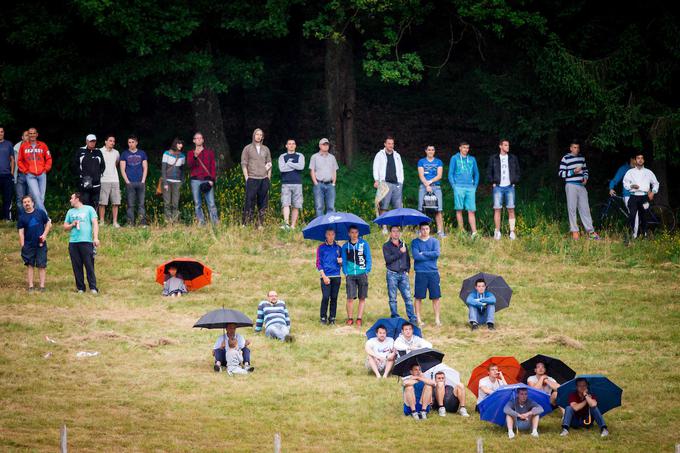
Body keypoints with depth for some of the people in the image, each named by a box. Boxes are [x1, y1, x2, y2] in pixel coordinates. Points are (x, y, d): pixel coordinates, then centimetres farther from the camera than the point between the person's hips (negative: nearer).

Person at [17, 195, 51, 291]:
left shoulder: (40, 213, 3)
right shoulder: (22, 217, 4)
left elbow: (48, 223, 9)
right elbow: (21, 232, 1)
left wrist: (45, 234, -6)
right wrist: (22, 246, -6)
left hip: (41, 244, -1)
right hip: (28, 245, 1)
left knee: (42, 265, -1)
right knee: (30, 265, 3)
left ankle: (42, 286, 2)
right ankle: (30, 286, 6)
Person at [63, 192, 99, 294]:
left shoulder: (89, 209, 8)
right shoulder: (70, 212, 20)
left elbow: (95, 223, 2)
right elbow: (65, 227, 22)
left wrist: (96, 237, -9)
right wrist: (72, 225, 0)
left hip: (86, 241, -4)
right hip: (73, 242, 4)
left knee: (89, 265, -7)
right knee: (77, 266, 1)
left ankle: (93, 287, -6)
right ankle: (80, 288, 7)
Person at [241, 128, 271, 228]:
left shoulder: (266, 149, 15)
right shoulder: (248, 148, 5)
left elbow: (269, 164, 16)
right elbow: (243, 164, 1)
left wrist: (268, 178, 7)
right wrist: (246, 178, -7)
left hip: (264, 179, 4)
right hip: (252, 179, -4)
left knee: (263, 202, 3)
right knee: (250, 201, -9)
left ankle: (260, 223, 7)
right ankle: (246, 223, -10)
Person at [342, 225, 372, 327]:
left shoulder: (364, 244, 5)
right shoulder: (345, 246, 9)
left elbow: (368, 259, 6)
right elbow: (344, 261, 12)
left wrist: (367, 272, -3)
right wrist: (345, 273, 0)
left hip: (362, 274, 0)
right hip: (350, 275, 0)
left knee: (362, 298, 0)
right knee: (350, 298, -7)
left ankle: (359, 319, 6)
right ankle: (349, 319, 2)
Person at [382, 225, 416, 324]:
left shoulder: (403, 245, 16)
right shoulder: (386, 246, 3)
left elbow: (408, 259, 20)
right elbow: (388, 259, -11)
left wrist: (407, 270, 6)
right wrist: (400, 252, -15)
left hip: (403, 274, 2)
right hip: (392, 274, -2)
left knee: (408, 297, -5)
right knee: (392, 298, 0)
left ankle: (412, 318, -8)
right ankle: (395, 318, 5)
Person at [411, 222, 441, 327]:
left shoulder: (434, 241, 10)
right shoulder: (415, 242, 4)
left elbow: (436, 253, -7)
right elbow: (416, 256, -11)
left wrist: (423, 253, -9)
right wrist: (430, 255, -8)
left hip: (433, 272, 2)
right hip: (420, 273, -2)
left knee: (436, 297, 1)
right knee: (418, 297, 1)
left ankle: (437, 319, 7)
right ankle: (418, 319, 8)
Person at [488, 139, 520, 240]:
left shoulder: (513, 158, 10)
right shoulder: (493, 158, 5)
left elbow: (518, 171, 15)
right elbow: (489, 172, 9)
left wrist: (515, 182, 3)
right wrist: (493, 182, -2)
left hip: (510, 187, 1)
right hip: (498, 187, -1)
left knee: (511, 209, -3)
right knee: (497, 209, -4)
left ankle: (512, 232, -3)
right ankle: (497, 232, 1)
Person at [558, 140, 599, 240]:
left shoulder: (582, 158, 13)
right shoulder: (566, 159, -4)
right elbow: (561, 173, -7)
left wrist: (585, 177, 5)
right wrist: (573, 172, -17)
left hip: (581, 185, 5)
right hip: (571, 186, -5)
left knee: (585, 208, 4)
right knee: (572, 208, -3)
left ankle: (590, 231, 5)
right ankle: (574, 231, 3)